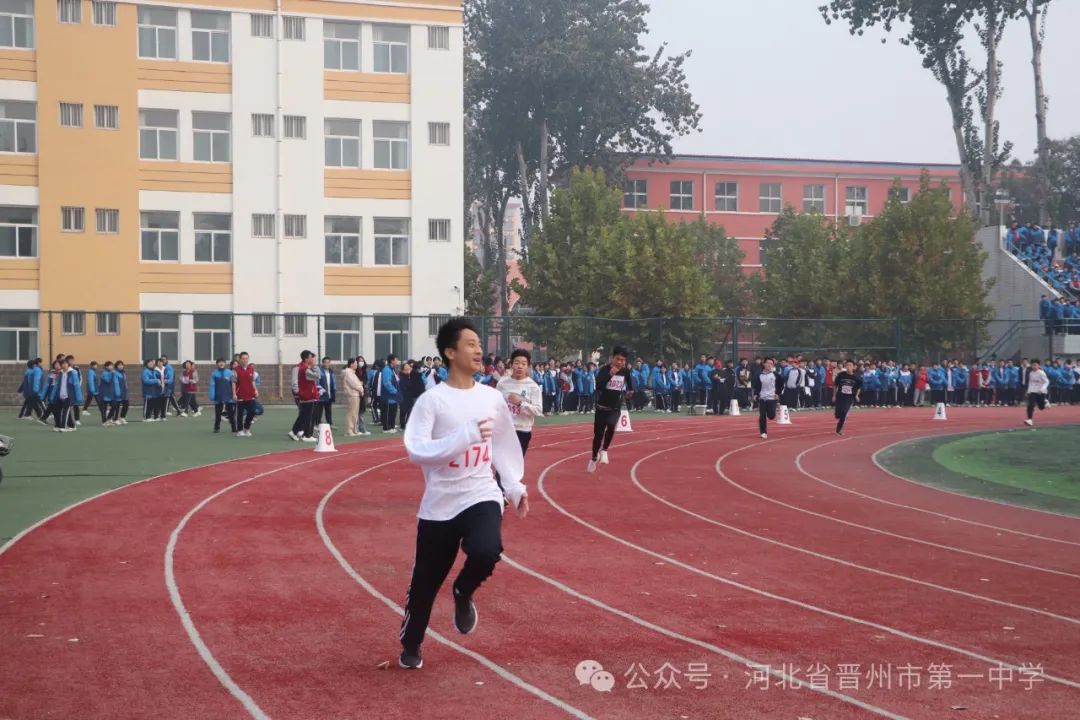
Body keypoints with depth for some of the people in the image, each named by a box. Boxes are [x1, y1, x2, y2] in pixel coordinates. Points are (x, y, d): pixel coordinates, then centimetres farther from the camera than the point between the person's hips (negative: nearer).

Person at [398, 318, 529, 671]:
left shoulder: (492, 397, 5)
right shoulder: (432, 400, -10)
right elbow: (415, 450, -21)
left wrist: (516, 488, 14)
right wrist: (466, 435, -28)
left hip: (481, 496, 2)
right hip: (439, 504, -2)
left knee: (486, 550, -29)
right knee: (425, 582, 8)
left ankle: (463, 593, 6)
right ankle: (410, 645, 34)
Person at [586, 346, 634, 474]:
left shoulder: (625, 371, -2)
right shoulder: (605, 369, -14)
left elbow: (629, 380, 23)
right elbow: (598, 386, -29)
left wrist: (630, 390, 8)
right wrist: (610, 375, -37)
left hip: (616, 408, 1)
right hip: (602, 407, -1)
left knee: (611, 426, -27)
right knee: (598, 434, 6)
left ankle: (604, 450, -4)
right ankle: (594, 458, 28)